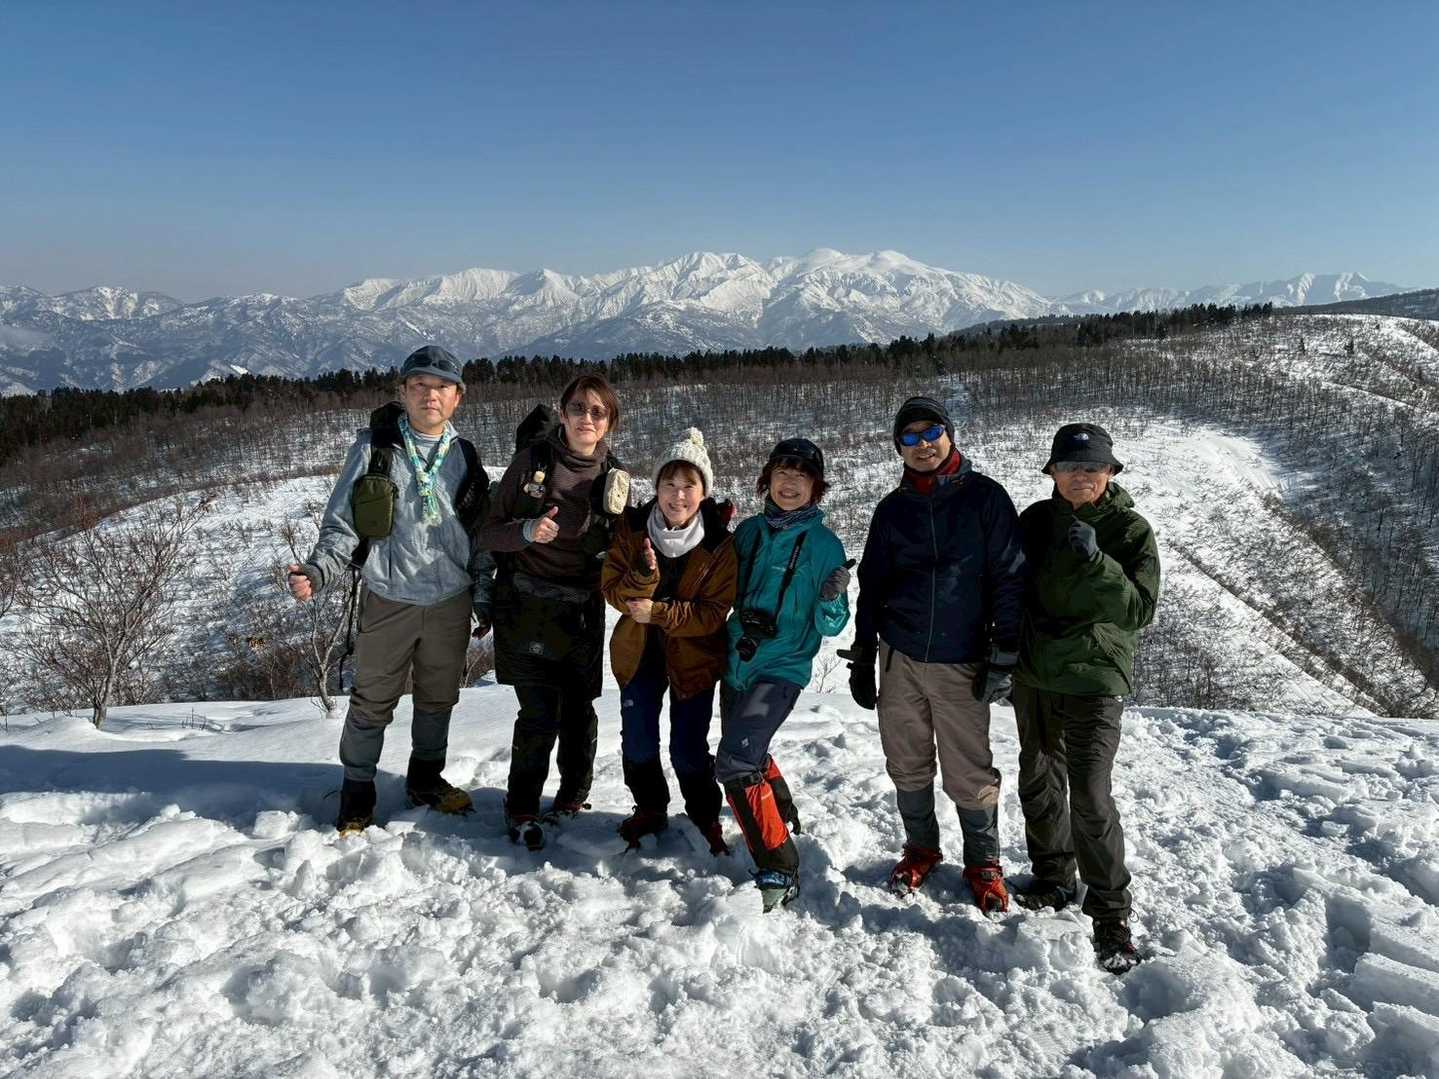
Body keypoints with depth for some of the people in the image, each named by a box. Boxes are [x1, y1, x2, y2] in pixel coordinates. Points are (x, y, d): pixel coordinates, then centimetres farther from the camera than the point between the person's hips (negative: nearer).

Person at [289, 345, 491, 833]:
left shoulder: (465, 457, 5)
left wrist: (483, 597, 9)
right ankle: (357, 791, 23)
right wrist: (317, 571, -21)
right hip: (388, 603, -3)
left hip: (451, 604, 3)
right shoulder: (374, 449, -5)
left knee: (438, 697, 16)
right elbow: (341, 523, -5)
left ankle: (426, 779, 35)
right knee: (373, 700, 6)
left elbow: (480, 533, 10)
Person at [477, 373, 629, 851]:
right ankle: (520, 808, 15)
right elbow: (488, 533, -3)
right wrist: (527, 531, -23)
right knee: (540, 714, -6)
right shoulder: (533, 459, -5)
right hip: (526, 609, -3)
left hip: (583, 613, 3)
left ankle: (573, 795, 32)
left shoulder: (615, 478, 2)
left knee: (579, 708, 9)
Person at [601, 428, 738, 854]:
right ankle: (650, 810, 36)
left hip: (694, 656, -3)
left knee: (688, 749, 3)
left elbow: (714, 612, -17)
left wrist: (659, 612, -27)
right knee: (638, 740, 11)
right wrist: (644, 577, -31)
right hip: (639, 649, 3)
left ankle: (706, 819, 28)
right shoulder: (632, 527, -11)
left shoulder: (720, 543, -17)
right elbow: (611, 588, -11)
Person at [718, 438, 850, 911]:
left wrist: (832, 600, -27)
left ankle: (779, 871, -7)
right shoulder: (749, 531, 4)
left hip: (783, 668, -6)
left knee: (736, 763, -18)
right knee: (748, 754, 21)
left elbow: (829, 626, -8)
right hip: (736, 663, 6)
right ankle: (784, 818, 50)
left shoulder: (824, 544, -7)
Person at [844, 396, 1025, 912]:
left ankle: (983, 863, 25)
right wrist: (862, 659, 10)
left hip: (961, 662, -3)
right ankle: (921, 849, 33)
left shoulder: (984, 497, -3)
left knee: (970, 773, 3)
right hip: (899, 657, 3)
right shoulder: (892, 509, 7)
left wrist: (1005, 655, -9)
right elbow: (871, 584, 12)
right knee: (908, 766, 12)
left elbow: (1009, 577, -5)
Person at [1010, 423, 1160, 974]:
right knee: (1038, 784, 17)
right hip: (1034, 673, 5)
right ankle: (1053, 881, 36)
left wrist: (1095, 562, -29)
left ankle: (1111, 914, 4)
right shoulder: (1036, 520, 4)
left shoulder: (1131, 530, -7)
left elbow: (1139, 608, -16)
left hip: (1094, 679, -5)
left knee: (1090, 797, -11)